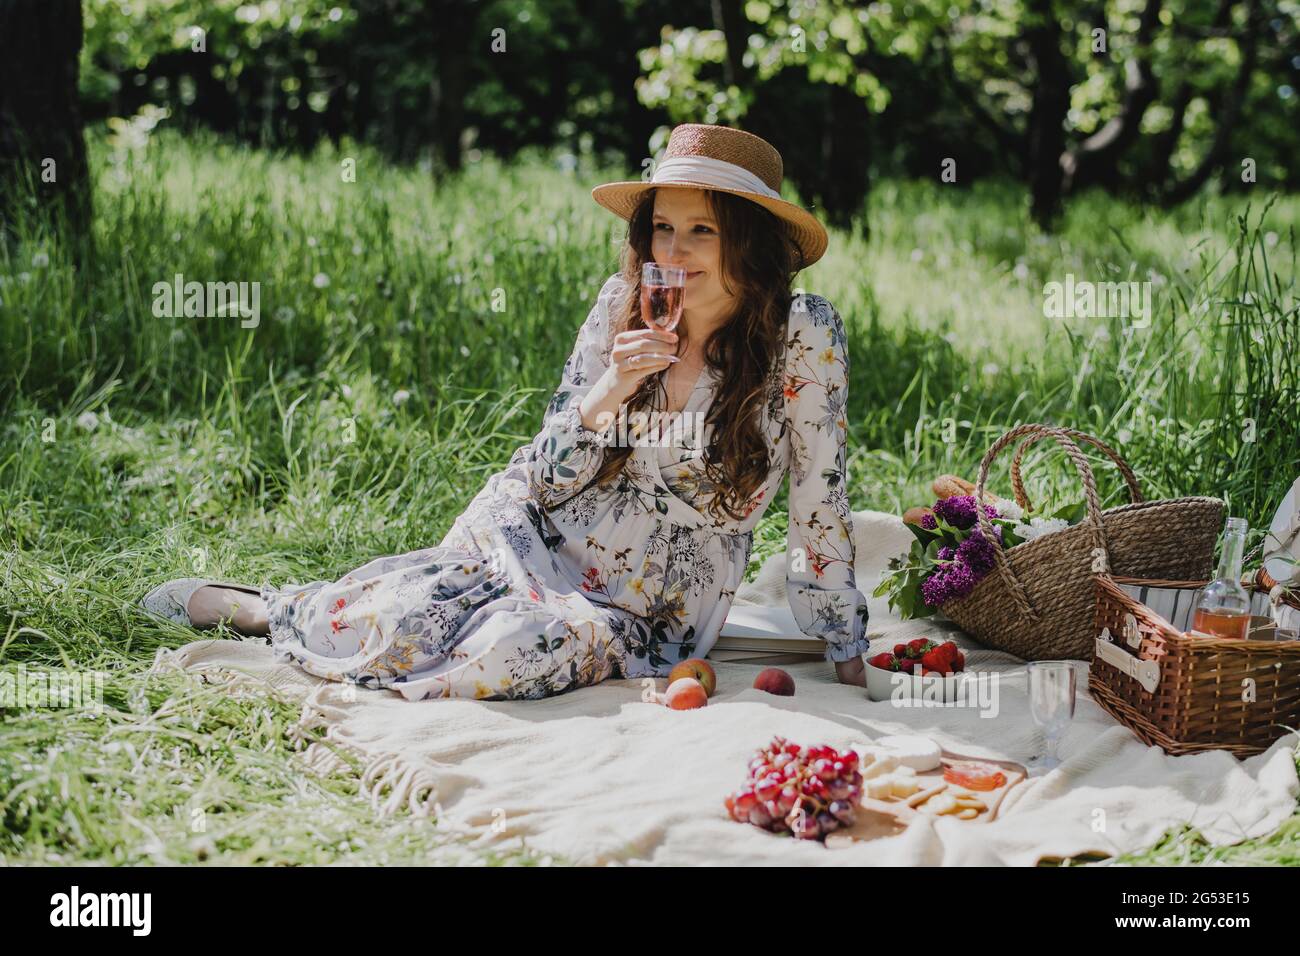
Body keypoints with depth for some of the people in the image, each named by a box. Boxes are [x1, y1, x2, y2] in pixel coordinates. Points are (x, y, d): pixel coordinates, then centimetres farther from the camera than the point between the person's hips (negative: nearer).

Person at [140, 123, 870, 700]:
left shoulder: (804, 335, -14)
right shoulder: (625, 304, -4)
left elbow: (821, 502, -8)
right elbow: (550, 473, -3)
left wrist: (850, 658, -7)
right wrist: (613, 386, -22)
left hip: (646, 611, -2)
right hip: (535, 536, 2)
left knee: (508, 653, -32)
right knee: (392, 630, -22)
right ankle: (254, 606, 9)